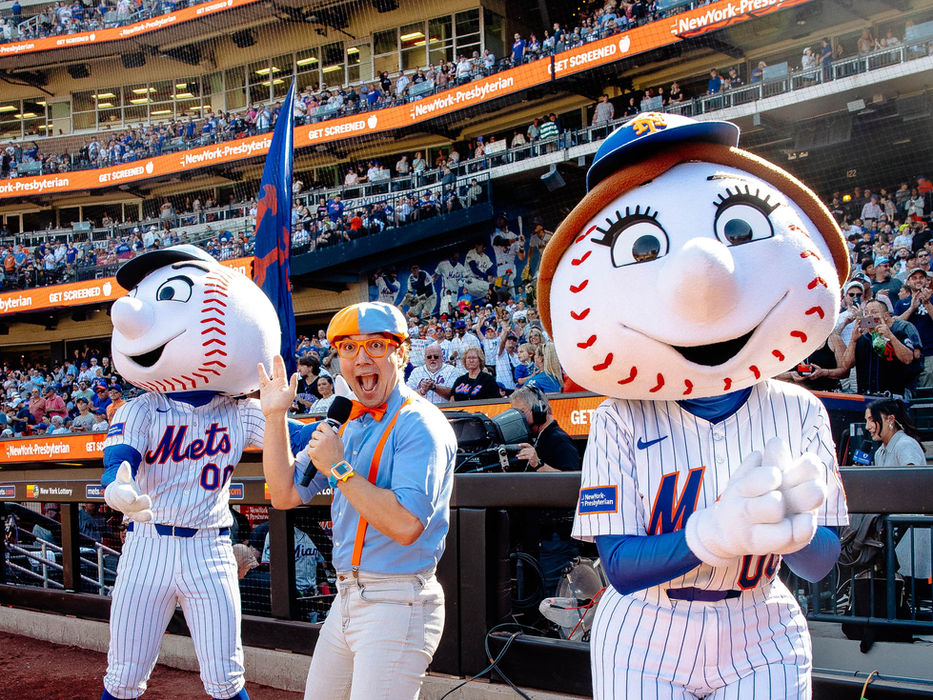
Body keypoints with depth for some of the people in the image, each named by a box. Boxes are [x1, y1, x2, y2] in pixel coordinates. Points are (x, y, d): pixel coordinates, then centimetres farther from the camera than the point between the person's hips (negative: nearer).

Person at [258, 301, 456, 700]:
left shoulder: (419, 424, -14)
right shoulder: (348, 426, 12)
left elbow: (406, 525, -25)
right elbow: (285, 495, 11)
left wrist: (338, 468, -19)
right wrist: (275, 417, 5)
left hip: (397, 604, -9)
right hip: (347, 598, 9)